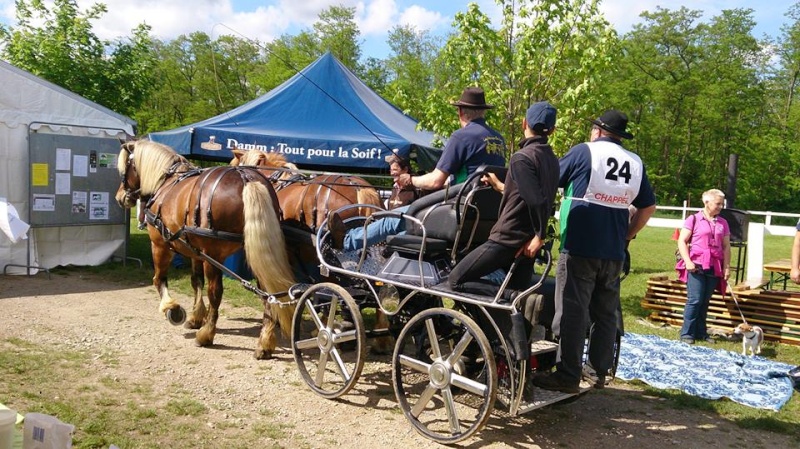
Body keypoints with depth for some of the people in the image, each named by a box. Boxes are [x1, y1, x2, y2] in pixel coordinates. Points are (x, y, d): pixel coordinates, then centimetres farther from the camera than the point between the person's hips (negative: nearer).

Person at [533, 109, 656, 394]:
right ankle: (599, 373, 19)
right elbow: (648, 207, 16)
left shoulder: (583, 152, -3)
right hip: (614, 253, 5)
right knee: (606, 313, 13)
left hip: (579, 248, -5)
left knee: (573, 311, -3)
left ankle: (568, 375, -4)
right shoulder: (636, 163, 11)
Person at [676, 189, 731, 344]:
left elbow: (726, 246, 15)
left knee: (705, 301, 9)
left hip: (714, 267, 4)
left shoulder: (723, 223, 13)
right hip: (696, 265, -4)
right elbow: (681, 241, -4)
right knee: (694, 300, -7)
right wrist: (687, 261, -13)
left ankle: (701, 333, 17)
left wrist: (727, 266, 7)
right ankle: (687, 333, -1)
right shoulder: (694, 219, -1)